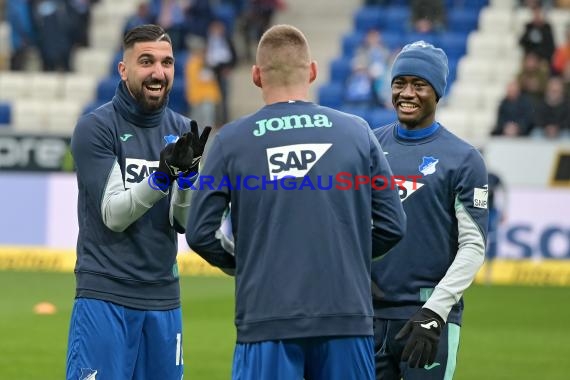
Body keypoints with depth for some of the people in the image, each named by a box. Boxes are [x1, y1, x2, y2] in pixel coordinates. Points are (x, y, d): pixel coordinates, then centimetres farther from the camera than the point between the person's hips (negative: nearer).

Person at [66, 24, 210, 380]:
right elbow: (113, 215, -12)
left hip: (163, 298, 5)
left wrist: (187, 175, -18)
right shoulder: (95, 128, -5)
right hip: (104, 297, -5)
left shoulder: (181, 130, 8)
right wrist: (164, 173, -25)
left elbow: (185, 222, 2)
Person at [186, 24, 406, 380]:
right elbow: (392, 225, 5)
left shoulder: (232, 139, 0)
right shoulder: (357, 131, 3)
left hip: (267, 322, -1)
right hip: (346, 315, 1)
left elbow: (200, 233, 0)